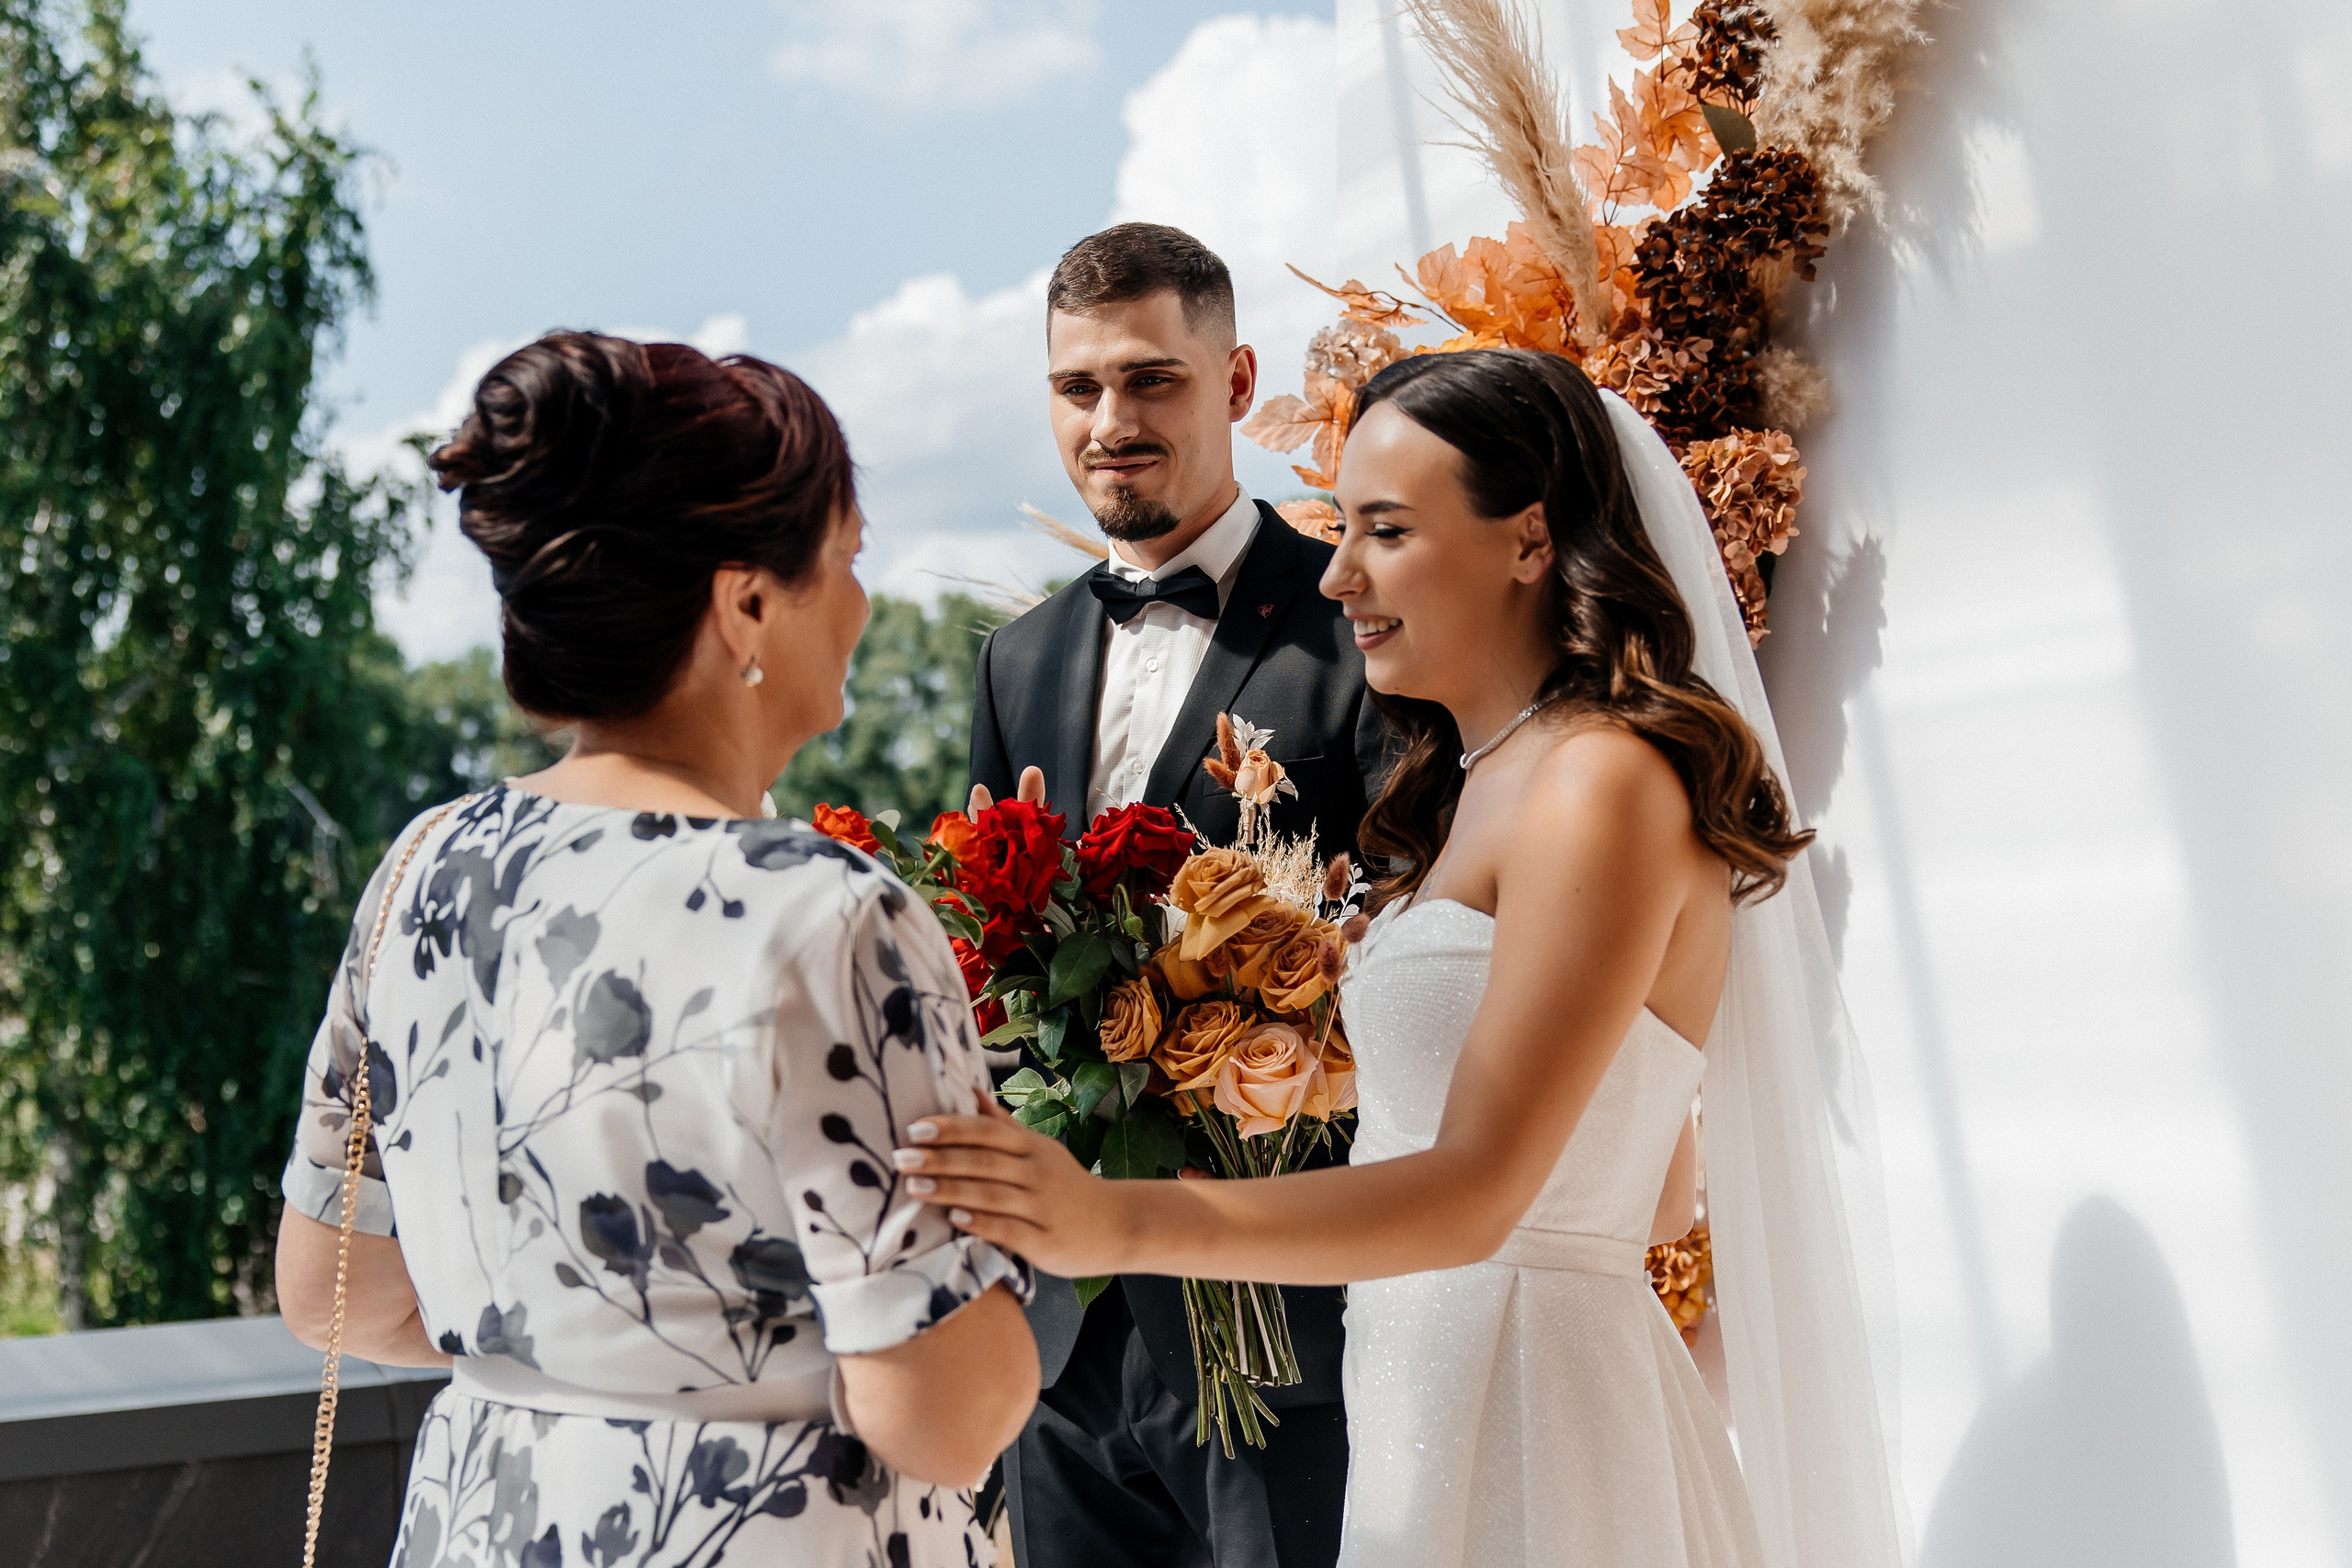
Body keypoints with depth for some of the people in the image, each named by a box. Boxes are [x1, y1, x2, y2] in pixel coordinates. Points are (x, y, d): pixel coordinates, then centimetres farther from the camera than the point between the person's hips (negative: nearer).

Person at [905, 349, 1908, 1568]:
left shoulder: (1605, 783, -17)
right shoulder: (1478, 782, 13)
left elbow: (1477, 1192, -24)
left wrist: (1121, 1224, -34)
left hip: (1523, 1407, -9)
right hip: (1427, 1405, 9)